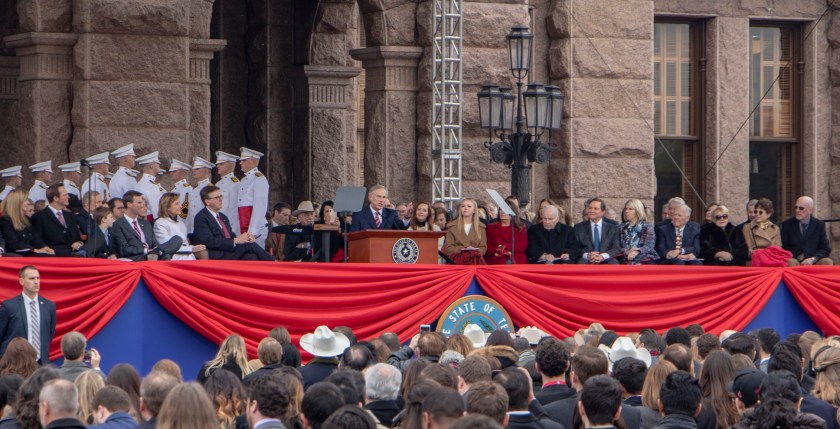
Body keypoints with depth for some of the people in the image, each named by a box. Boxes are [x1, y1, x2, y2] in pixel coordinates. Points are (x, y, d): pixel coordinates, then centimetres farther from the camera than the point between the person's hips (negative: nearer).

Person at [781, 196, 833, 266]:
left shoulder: (820, 225, 9)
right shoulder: (787, 225, 7)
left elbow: (826, 249, 5)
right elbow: (783, 248, 4)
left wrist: (812, 259, -14)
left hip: (813, 262, 1)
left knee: (828, 262, -28)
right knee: (790, 262, -35)